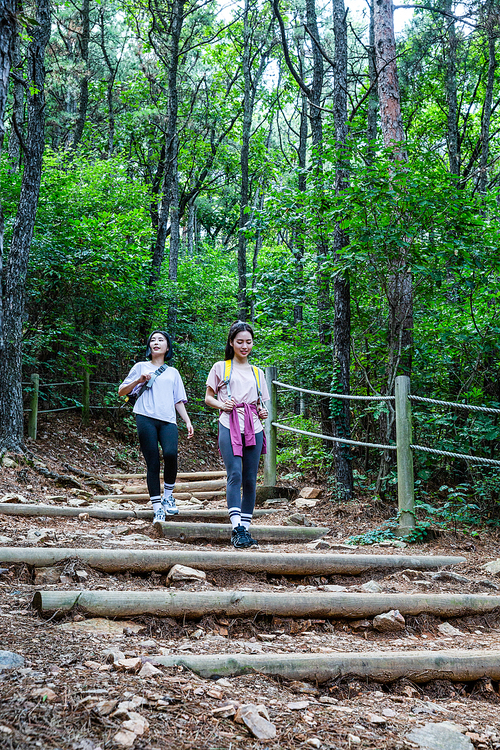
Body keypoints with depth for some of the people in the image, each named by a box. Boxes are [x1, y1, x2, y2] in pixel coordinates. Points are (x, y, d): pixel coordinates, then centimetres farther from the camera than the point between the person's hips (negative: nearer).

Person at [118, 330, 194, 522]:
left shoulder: (173, 373, 24)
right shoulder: (141, 367, 17)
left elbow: (178, 400, 23)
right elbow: (121, 391, 15)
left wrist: (188, 421, 11)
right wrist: (138, 381, -2)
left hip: (168, 420, 1)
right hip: (146, 418, -1)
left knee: (170, 454, -25)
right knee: (153, 463, -7)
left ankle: (168, 495, -3)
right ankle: (157, 508, 0)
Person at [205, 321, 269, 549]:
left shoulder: (257, 372, 20)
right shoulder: (220, 368, 10)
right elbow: (208, 397, 12)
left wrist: (263, 412, 2)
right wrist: (222, 404, -8)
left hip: (253, 429, 4)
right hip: (229, 426, -4)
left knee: (250, 479, 1)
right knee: (235, 475, -18)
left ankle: (246, 528, 7)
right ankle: (236, 528, -24)